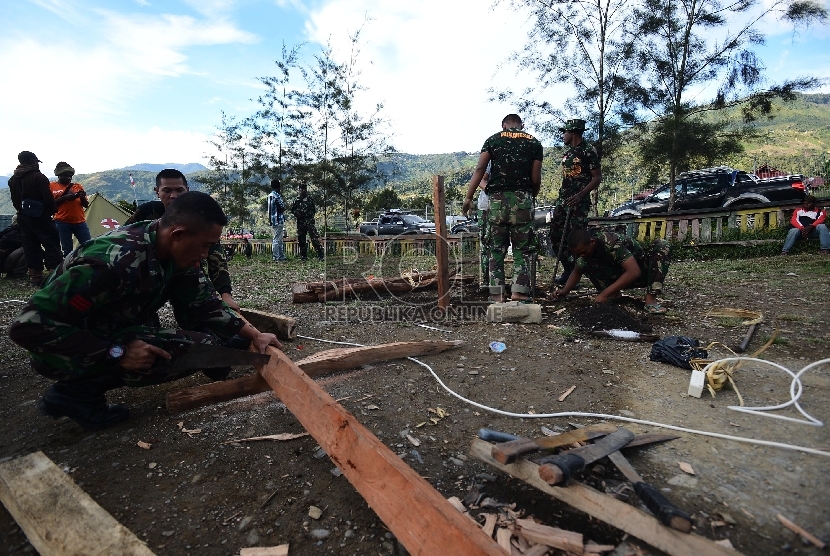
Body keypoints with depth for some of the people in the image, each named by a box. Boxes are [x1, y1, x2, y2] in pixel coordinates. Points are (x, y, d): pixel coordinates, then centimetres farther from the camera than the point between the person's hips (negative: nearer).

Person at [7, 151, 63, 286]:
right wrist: (53, 211, 0)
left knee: (31, 246, 9)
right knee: (51, 245, -7)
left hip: (22, 217, 8)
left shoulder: (13, 179, 14)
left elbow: (15, 200, 17)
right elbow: (48, 199, -15)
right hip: (40, 217, -8)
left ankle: (35, 276, 10)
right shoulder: (39, 177, -12)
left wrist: (21, 211, 21)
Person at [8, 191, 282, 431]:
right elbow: (29, 325, -31)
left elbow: (203, 304, -2)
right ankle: (77, 391, -10)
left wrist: (253, 334, -10)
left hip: (114, 333, 7)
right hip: (68, 350, -7)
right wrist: (116, 353, -32)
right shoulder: (113, 261, -35)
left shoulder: (175, 252, -10)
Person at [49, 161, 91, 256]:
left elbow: (86, 205, 10)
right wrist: (65, 197, -16)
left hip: (80, 222, 2)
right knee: (67, 250, 0)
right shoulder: (52, 186, 7)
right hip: (62, 223, -2)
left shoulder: (77, 186, 13)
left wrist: (82, 197, -11)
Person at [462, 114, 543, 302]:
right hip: (522, 199, 0)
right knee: (521, 250, 6)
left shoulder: (493, 139, 11)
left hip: (497, 199, 0)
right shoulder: (534, 142, 12)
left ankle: (497, 294, 4)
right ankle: (519, 291, -4)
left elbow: (479, 169, -1)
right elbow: (536, 179, 5)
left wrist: (468, 197, -2)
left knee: (496, 249, 7)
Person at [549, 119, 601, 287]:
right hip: (563, 199, 8)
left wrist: (580, 195, -22)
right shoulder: (568, 152, 18)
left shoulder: (588, 150, -6)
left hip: (579, 201, -8)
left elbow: (597, 177, -10)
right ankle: (568, 269, 17)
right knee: (556, 236, 6)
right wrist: (561, 196, 18)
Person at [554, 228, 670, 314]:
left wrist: (605, 293, -39)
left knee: (661, 245, -33)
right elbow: (576, 272, 2)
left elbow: (634, 271, -38)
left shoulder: (611, 243, -33)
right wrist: (565, 291, -16)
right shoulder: (585, 249, -13)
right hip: (619, 276, 4)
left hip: (640, 272, -4)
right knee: (583, 264, -20)